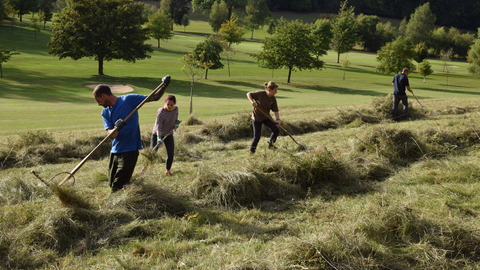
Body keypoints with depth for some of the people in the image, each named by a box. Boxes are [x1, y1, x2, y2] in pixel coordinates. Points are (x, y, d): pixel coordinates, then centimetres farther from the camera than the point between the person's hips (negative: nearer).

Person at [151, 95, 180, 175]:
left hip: (169, 134, 4)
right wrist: (158, 137, -43)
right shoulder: (161, 112, -25)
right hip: (157, 134, -4)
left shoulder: (176, 109, -8)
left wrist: (176, 122, -2)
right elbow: (158, 125, -32)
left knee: (171, 153, -5)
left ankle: (168, 170, 12)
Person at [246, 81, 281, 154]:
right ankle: (252, 150, 18)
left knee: (276, 130, -7)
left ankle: (270, 144, 19)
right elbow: (248, 94, -10)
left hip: (266, 117, 4)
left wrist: (278, 119, -22)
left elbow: (275, 110, -6)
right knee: (257, 136, -7)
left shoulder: (273, 99, -7)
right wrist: (252, 101, -28)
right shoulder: (260, 94, -19)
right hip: (257, 118, -4)